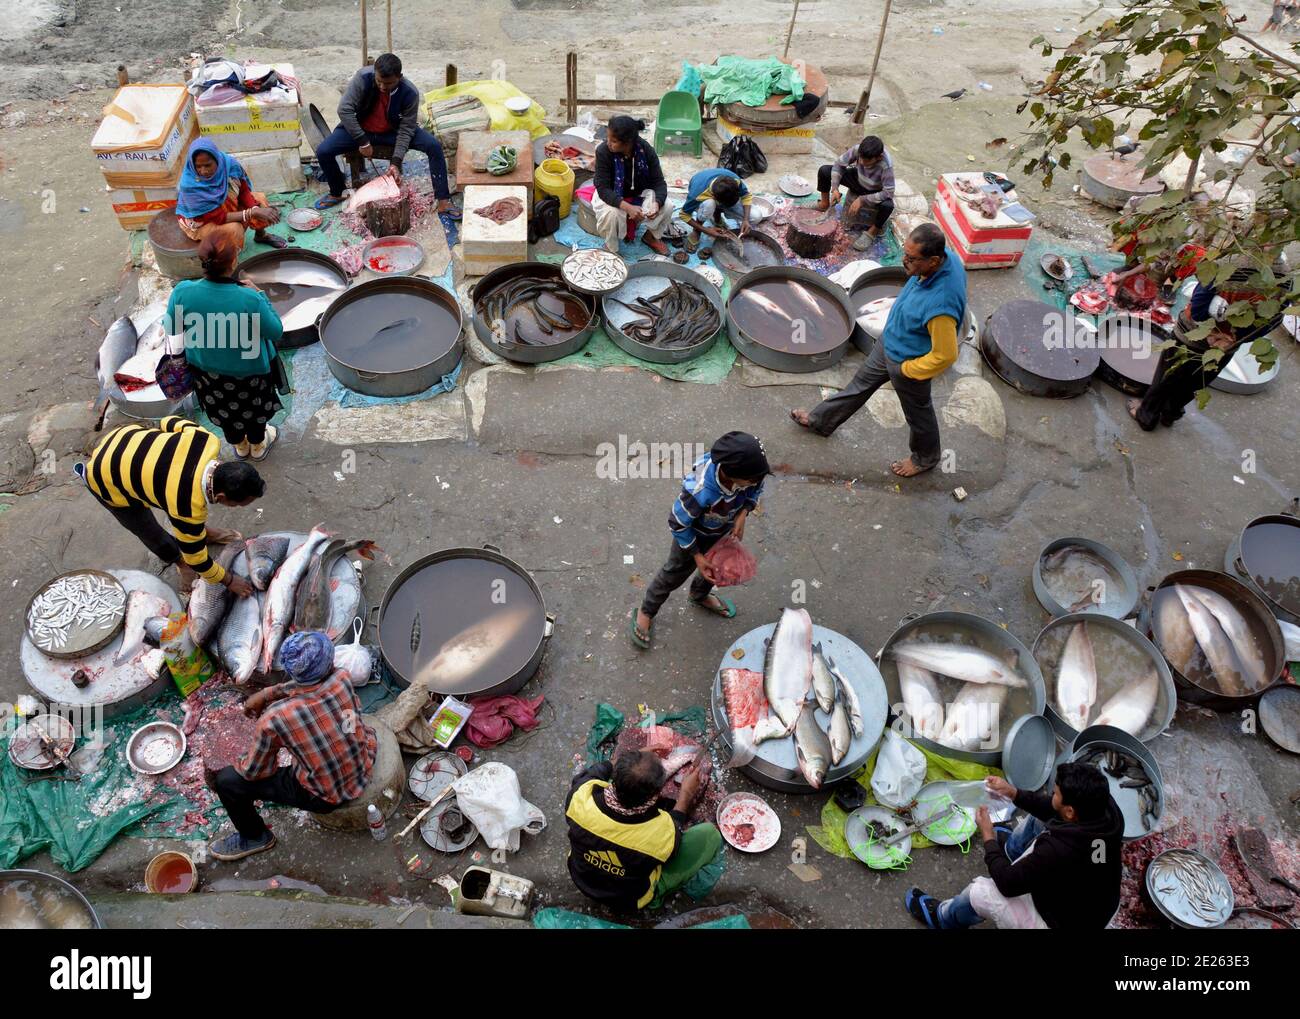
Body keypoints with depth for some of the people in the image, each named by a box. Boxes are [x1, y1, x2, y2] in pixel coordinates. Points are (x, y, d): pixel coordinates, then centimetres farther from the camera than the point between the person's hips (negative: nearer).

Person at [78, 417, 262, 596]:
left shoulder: (209, 441, -25)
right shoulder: (189, 508, -37)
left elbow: (170, 422, -3)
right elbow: (196, 558, -19)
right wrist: (229, 581, -5)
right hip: (108, 481, -6)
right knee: (151, 533, 10)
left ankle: (202, 531, 46)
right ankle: (179, 562, 38)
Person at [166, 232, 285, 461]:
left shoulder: (183, 292, -28)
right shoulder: (250, 299, -38)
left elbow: (170, 329, -10)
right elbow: (276, 332, -21)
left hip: (206, 370, 3)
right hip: (248, 370, -3)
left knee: (223, 408, 32)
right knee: (254, 408, 29)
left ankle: (239, 445, 57)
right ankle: (258, 445, 55)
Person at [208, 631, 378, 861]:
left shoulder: (273, 719, -30)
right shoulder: (342, 681, -21)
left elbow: (255, 772, -11)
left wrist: (220, 771, 8)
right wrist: (267, 693, -1)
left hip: (328, 798, -5)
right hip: (365, 772, 5)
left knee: (227, 781, 4)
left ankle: (255, 837, 31)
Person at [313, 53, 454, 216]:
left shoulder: (410, 93, -24)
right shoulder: (363, 77, -26)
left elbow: (406, 129, -19)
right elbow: (345, 110, -23)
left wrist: (396, 161, -29)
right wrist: (363, 141, -26)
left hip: (393, 131, 0)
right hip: (360, 129, 0)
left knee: (434, 146, -21)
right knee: (323, 151, -19)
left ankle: (443, 201, -15)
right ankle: (336, 194, 9)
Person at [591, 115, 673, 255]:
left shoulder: (645, 149, -22)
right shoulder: (603, 151, -28)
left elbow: (659, 181, -17)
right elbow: (603, 188, -29)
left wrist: (657, 203, -40)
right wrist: (627, 207, -44)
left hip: (639, 192, 3)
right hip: (611, 195, -3)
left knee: (667, 206, -19)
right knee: (611, 213, -35)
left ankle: (650, 236, 11)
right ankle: (611, 249, -6)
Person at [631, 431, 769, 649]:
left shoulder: (747, 472, -32)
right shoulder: (700, 492, -47)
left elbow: (756, 490, -5)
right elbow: (677, 524, -29)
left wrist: (743, 514, -20)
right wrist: (697, 556, -21)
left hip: (725, 531, 5)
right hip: (695, 534, -5)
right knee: (675, 573, 15)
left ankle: (700, 595, 62)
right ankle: (645, 613, 41)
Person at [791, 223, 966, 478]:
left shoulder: (940, 305, -44)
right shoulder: (945, 257, -19)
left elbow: (944, 356, -32)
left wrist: (907, 369, -16)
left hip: (906, 361, -8)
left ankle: (926, 458, 49)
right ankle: (821, 419, 50)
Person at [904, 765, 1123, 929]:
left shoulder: (1058, 852, -43)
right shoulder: (1105, 806, -24)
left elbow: (1008, 884, -25)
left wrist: (988, 836, -12)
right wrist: (1015, 794, -4)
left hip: (1065, 922, -7)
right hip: (1098, 905, 7)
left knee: (980, 891, -5)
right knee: (1039, 817, 11)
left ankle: (942, 918, 30)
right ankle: (1011, 848, 45)